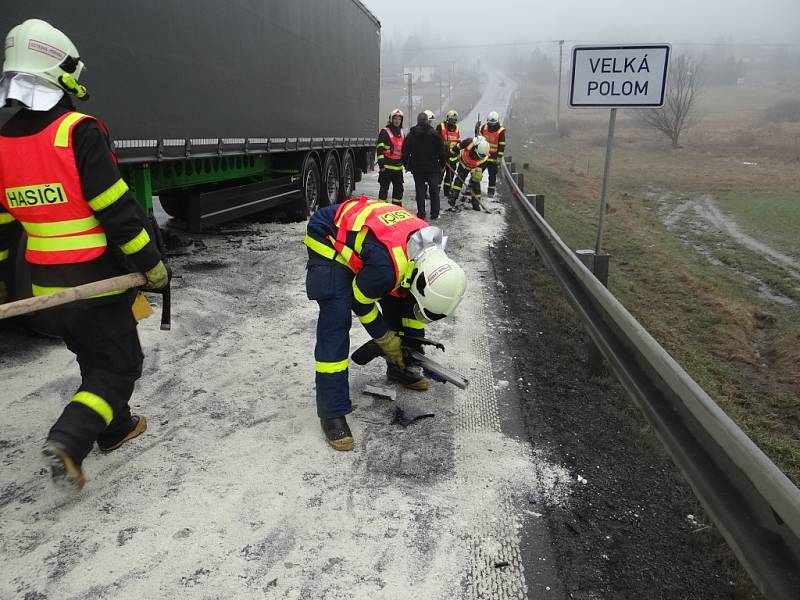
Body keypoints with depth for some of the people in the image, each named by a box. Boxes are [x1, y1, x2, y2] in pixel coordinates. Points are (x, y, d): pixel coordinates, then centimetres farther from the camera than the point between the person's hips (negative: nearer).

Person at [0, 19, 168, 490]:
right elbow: (118, 210, -19)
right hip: (96, 280, -7)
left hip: (47, 286, 7)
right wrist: (152, 264, -10)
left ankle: (116, 428, 37)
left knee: (94, 357, 23)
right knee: (120, 363, 5)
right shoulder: (79, 133, -17)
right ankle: (69, 441, -10)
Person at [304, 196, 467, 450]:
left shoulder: (431, 250, -16)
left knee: (401, 299, 8)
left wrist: (411, 339, 8)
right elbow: (360, 302, -19)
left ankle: (401, 368, 30)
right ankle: (332, 413, -9)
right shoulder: (385, 266, -40)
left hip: (361, 228, 8)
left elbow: (411, 292, 4)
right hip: (329, 240, -8)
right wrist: (387, 340, -6)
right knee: (335, 324, -17)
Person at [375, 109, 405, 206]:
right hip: (387, 165, -7)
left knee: (399, 188, 12)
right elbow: (380, 148, -11)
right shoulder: (384, 132, -4)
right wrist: (381, 163, -18)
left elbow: (404, 149, 27)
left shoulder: (401, 133, 18)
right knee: (384, 188, -2)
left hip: (398, 166, 7)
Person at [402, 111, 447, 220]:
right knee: (434, 190, 8)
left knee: (420, 191, 5)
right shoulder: (434, 134, -4)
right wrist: (442, 164, 9)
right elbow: (441, 150, -2)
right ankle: (435, 214, 9)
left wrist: (407, 165, 12)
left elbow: (405, 152, 2)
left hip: (417, 168, 1)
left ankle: (421, 214, 5)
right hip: (433, 167, -1)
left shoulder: (411, 135, 0)